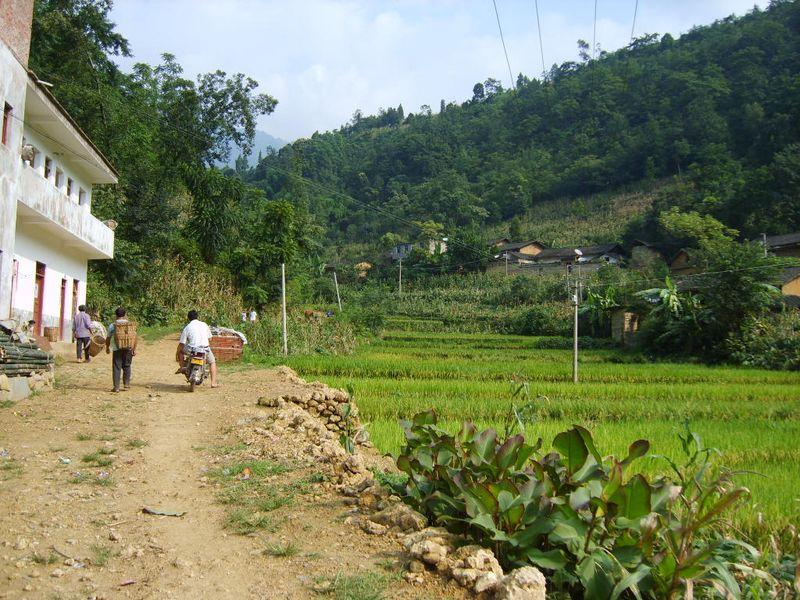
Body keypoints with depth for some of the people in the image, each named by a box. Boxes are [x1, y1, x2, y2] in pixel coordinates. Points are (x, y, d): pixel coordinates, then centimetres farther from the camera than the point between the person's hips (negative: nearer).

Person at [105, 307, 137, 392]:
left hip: (116, 349, -2)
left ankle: (116, 387, 0)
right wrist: (134, 349, 3)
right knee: (127, 366, 15)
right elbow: (135, 338, -2)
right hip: (128, 349, 2)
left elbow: (108, 339, 1)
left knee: (116, 368, 2)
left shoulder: (112, 325, -4)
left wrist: (107, 347, 17)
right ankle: (126, 385, 19)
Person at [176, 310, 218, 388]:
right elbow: (209, 338, 16)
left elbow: (181, 343, 1)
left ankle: (181, 367, 22)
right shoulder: (204, 325, 8)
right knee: (212, 362, 25)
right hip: (205, 349, 1)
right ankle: (213, 383, 17)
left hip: (191, 349, -1)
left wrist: (176, 354, 14)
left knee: (180, 350, 29)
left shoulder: (187, 328, 2)